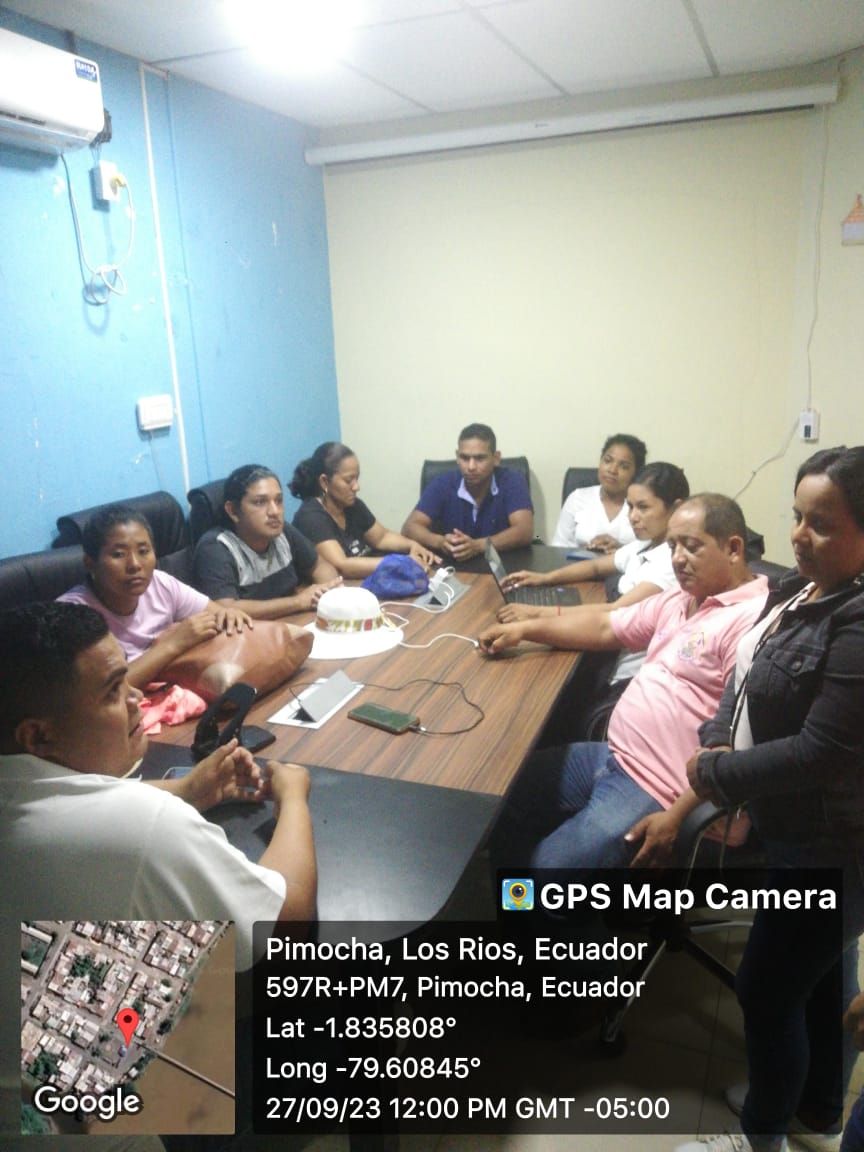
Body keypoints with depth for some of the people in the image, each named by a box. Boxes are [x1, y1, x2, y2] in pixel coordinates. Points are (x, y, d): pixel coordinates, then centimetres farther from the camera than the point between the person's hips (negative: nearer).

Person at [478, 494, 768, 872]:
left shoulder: (750, 620, -19)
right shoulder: (679, 599, 11)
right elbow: (604, 627, 17)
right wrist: (525, 628, 8)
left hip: (653, 789, -9)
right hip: (614, 755, 10)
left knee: (547, 863, -17)